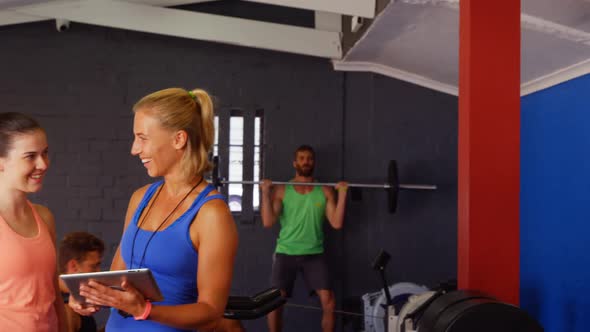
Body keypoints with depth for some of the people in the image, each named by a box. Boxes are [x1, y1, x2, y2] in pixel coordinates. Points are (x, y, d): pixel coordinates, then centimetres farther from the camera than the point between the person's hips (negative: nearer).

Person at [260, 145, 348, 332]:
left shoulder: (325, 191, 5)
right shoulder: (281, 190, 1)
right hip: (286, 253, -1)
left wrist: (342, 194, -10)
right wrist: (265, 192, -14)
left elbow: (337, 223, -4)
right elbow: (268, 222, -8)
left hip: (314, 254, 1)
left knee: (328, 302, -10)